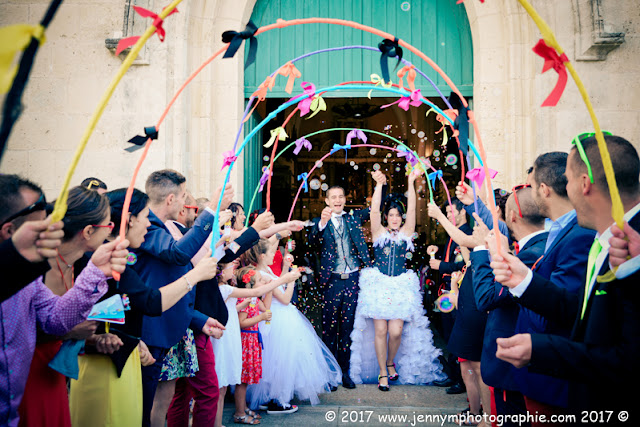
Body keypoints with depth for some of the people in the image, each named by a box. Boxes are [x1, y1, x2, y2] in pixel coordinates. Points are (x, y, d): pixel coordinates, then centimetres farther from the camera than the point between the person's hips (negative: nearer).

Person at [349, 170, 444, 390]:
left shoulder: (406, 233, 9)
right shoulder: (379, 232, 5)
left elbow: (411, 210, -2)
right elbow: (374, 211, -8)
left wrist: (411, 183, -9)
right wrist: (379, 184, -16)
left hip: (401, 287, 1)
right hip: (379, 285, -1)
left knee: (396, 332, -4)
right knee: (380, 331, -2)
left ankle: (390, 362, 25)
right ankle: (382, 373, 14)